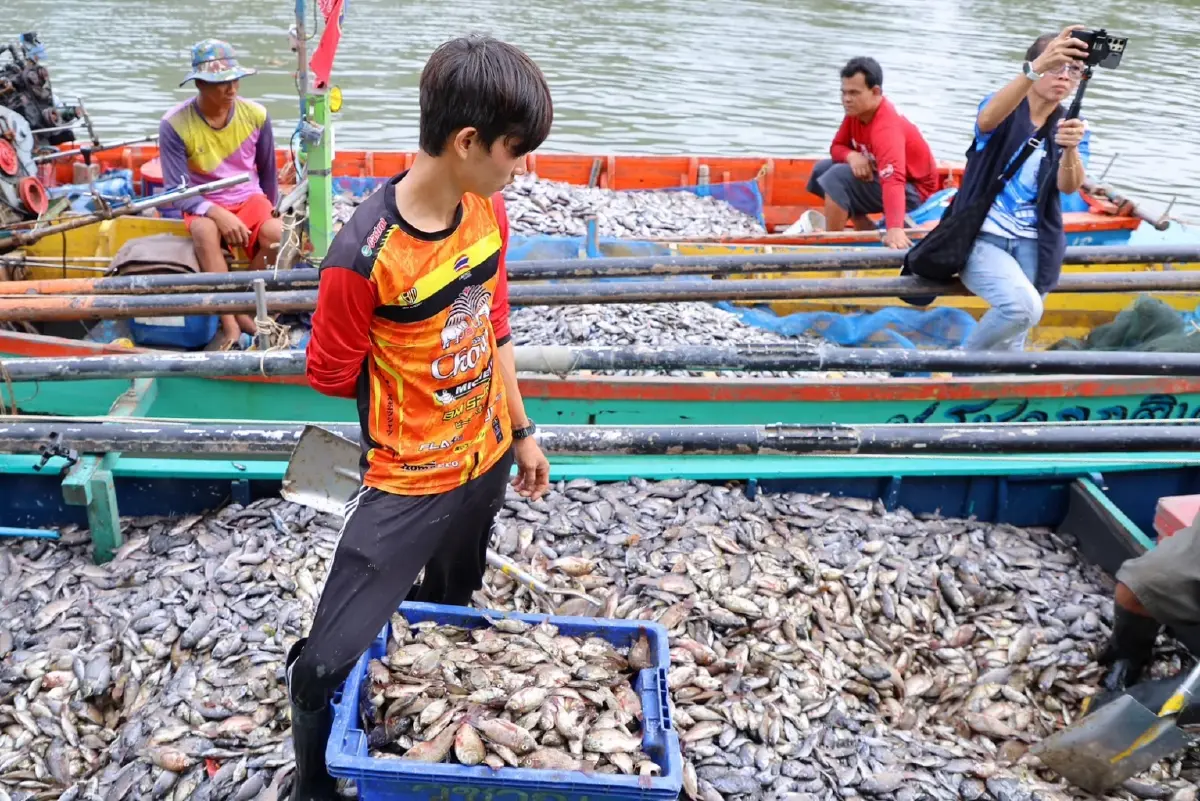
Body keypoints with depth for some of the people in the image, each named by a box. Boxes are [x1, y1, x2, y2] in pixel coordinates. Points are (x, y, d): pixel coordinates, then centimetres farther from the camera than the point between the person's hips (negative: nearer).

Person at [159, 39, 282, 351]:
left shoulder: (255, 115, -6)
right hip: (203, 204, -2)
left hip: (249, 198, 2)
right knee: (204, 230, -38)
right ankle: (231, 322, -27)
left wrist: (267, 211, 17)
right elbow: (177, 190, -15)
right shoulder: (175, 124, -15)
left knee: (276, 233, -32)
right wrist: (218, 213, -30)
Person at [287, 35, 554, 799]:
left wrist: (521, 430, 12)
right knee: (329, 663, -5)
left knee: (451, 613, 28)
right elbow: (332, 376, -16)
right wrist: (415, 397, 0)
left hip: (487, 459, 7)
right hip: (409, 482, -6)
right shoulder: (365, 255, -29)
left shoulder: (487, 208, -8)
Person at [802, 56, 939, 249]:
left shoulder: (887, 128, -33)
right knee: (822, 169, 7)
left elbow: (893, 181, -46)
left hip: (913, 192, -9)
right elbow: (837, 147, 4)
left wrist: (895, 229, -60)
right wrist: (852, 156, -22)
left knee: (839, 176, -26)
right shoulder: (856, 110, -6)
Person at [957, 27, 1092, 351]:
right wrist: (1037, 66, -43)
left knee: (1009, 345, -2)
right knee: (1023, 306, -27)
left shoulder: (1073, 127, 7)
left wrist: (1071, 148, -34)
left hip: (1034, 246, 4)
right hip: (982, 238, -4)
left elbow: (1069, 186, -12)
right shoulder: (1003, 110, -2)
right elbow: (986, 120, -29)